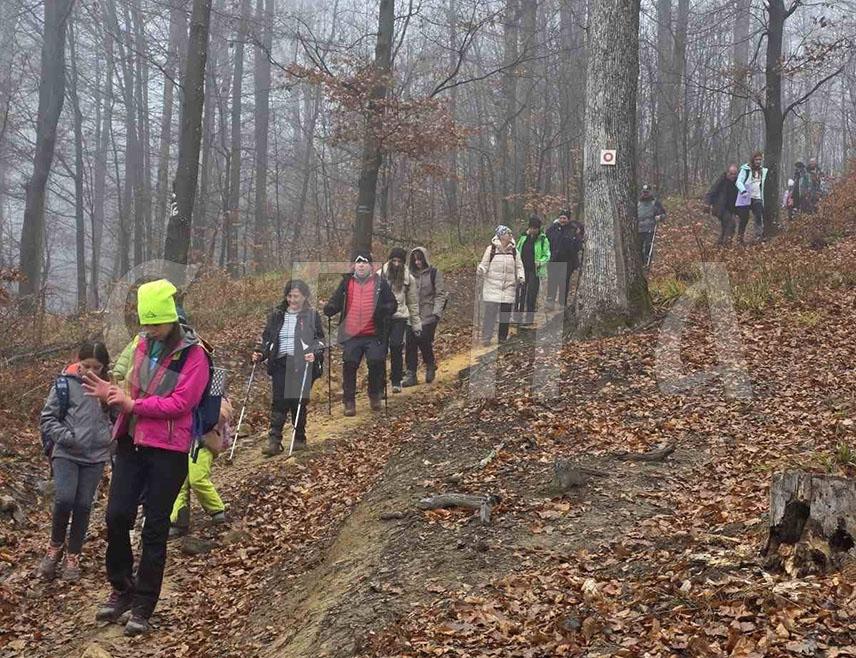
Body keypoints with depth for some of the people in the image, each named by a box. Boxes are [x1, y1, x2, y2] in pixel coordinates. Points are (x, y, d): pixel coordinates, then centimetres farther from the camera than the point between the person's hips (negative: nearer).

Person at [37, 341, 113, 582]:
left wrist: (110, 436, -3)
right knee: (64, 499, -17)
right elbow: (47, 418, 0)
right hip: (66, 453, -2)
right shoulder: (65, 383, -2)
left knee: (83, 505, 5)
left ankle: (73, 557, 19)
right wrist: (66, 436, -12)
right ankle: (56, 546, 9)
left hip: (95, 456, 2)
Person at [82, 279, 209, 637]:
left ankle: (143, 605, 15)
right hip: (131, 443, 6)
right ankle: (122, 589, 23)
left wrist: (132, 404, -19)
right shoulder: (143, 345, 9)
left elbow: (181, 402, -19)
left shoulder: (194, 354, -11)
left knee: (155, 528, 3)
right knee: (116, 516, 3)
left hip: (168, 450, -5)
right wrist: (112, 393, -4)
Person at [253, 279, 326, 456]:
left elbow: (319, 339, 2)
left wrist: (314, 353, -17)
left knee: (299, 402, 2)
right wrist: (259, 353, 0)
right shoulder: (277, 315, 12)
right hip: (281, 363, 2)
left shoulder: (312, 315, 3)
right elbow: (267, 337, 16)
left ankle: (299, 439, 17)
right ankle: (274, 441, -8)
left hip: (302, 364, -2)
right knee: (278, 402, -6)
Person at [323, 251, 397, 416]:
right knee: (349, 366, -1)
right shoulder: (347, 283, 8)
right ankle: (349, 402, 9)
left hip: (374, 335, -1)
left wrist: (384, 310, -18)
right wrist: (328, 308, -16)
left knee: (377, 364, -5)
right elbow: (336, 302, 7)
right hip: (351, 335, 1)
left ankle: (375, 397, 18)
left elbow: (393, 304, 4)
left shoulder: (380, 284, 4)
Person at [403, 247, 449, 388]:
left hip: (428, 316, -4)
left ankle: (430, 367, 20)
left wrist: (437, 313, -12)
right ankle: (411, 374, 3)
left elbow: (441, 294, -3)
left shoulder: (434, 273, 0)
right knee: (410, 343, -4)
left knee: (424, 342, -8)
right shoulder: (410, 274, 12)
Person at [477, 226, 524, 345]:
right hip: (492, 286, -3)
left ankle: (503, 338, 18)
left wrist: (521, 277, -6)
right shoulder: (491, 249, -1)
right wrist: (481, 270, -21)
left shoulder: (514, 251, 8)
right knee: (490, 312, -9)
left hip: (508, 287, 3)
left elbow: (519, 266, 12)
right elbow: (484, 264, 1)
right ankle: (486, 338, -3)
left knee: (505, 314, 5)